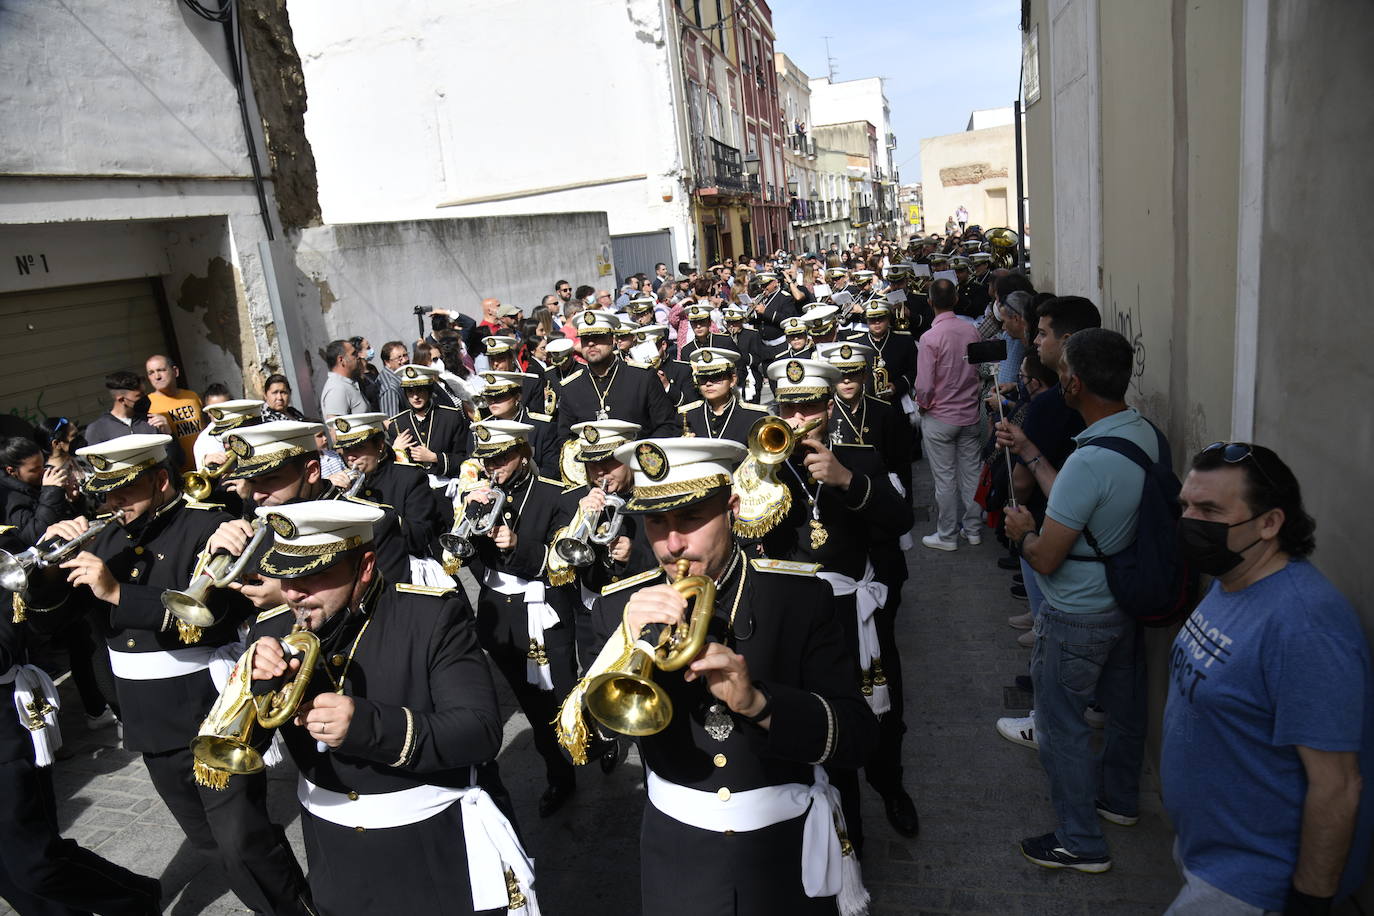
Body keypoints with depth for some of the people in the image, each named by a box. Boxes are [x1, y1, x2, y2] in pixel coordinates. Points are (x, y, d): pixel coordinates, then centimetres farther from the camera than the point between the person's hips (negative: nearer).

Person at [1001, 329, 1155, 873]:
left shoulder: (1090, 460, -33)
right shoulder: (1145, 434, -5)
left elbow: (1046, 558, -26)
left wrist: (1021, 531, -5)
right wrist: (1029, 454, 14)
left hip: (1078, 618, -9)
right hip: (1127, 600, 9)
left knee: (1060, 723, 7)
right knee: (1123, 703, 25)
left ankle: (1081, 842, 21)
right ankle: (1120, 796, 48)